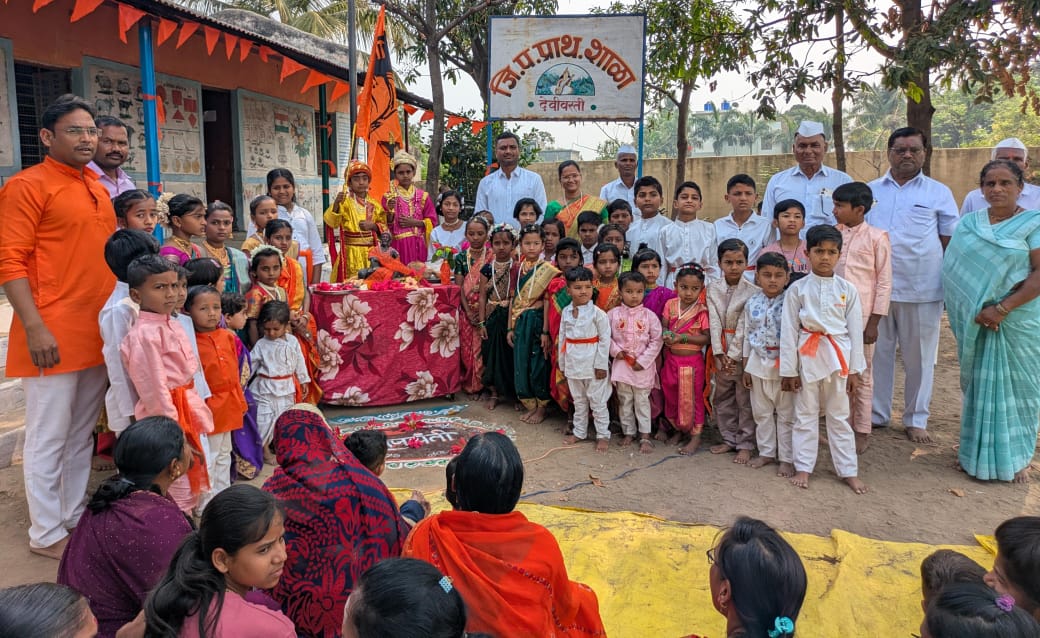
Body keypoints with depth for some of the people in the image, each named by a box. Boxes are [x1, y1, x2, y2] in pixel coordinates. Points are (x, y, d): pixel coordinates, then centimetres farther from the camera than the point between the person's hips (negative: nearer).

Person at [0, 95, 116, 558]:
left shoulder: (97, 189, 14)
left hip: (97, 334, 7)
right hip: (53, 335, -7)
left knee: (82, 433, 16)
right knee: (49, 438, 4)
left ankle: (75, 514, 30)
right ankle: (46, 534, 16)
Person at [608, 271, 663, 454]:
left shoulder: (649, 315, -7)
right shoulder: (613, 314, -2)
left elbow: (657, 340, -6)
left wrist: (643, 361, -10)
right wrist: (615, 350, -9)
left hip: (642, 366, -2)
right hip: (621, 364, 2)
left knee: (642, 401, 6)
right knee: (624, 401, 11)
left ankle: (645, 436, 13)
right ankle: (628, 433, 25)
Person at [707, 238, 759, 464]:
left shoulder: (752, 291, -10)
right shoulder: (713, 288, 1)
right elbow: (714, 322, -5)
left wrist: (733, 355, -15)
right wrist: (720, 353, -11)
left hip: (743, 350, -4)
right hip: (721, 350, 4)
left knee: (745, 399, 2)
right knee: (723, 398, 14)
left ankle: (746, 444, 12)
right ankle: (729, 439, 27)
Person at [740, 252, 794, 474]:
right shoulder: (752, 303, 1)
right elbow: (746, 335, 6)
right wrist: (745, 367, 6)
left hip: (783, 366, -4)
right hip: (758, 364, 4)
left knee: (786, 414, 7)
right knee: (761, 413, 14)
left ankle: (787, 458, 18)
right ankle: (766, 452, 29)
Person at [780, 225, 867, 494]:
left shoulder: (847, 289, 0)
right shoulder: (797, 289, -4)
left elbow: (855, 330, 3)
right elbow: (789, 330, -3)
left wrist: (854, 369, 2)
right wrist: (788, 370, -4)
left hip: (837, 357, 1)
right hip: (807, 357, -1)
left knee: (839, 416, 11)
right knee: (805, 415, 9)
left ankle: (849, 471, 20)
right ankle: (803, 468, 20)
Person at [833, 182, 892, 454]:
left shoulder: (876, 238, -6)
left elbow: (884, 282, -6)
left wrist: (874, 322, -9)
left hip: (862, 316, -4)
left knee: (862, 375, 5)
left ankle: (862, 431, 16)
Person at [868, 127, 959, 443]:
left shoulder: (939, 193, 5)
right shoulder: (870, 191, 9)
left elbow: (951, 243, 6)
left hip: (922, 290, -1)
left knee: (919, 357, 7)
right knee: (878, 353, 9)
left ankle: (916, 419, 21)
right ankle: (876, 414, 22)